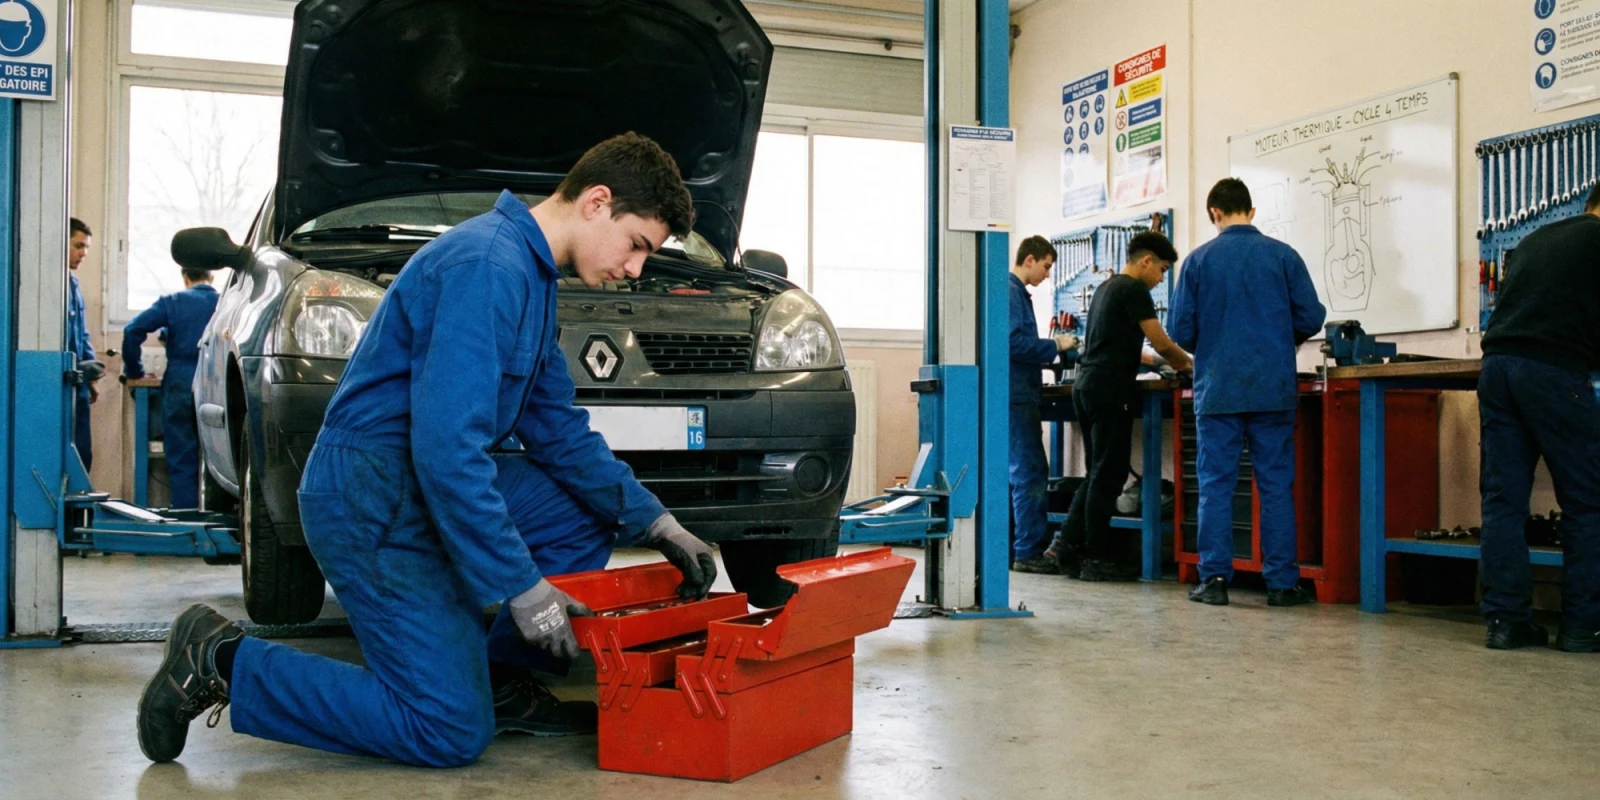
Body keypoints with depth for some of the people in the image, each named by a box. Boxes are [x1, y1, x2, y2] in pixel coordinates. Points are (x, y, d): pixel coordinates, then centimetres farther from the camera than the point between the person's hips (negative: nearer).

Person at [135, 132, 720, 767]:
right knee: (452, 732, -10)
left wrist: (654, 523, 8)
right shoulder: (489, 264, -21)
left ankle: (498, 680, 13)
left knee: (593, 509, 10)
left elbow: (558, 429, 16)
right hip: (372, 502, -10)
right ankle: (222, 663, -1)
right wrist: (521, 587, -23)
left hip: (435, 483, 10)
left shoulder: (531, 273, 12)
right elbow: (447, 449, -28)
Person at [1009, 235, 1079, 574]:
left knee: (1021, 472, 12)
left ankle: (1006, 547, 16)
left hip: (1017, 395, 11)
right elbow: (1015, 343, -20)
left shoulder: (1016, 292, 19)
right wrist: (1055, 346, -11)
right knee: (1031, 473, -9)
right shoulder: (1010, 292, -12)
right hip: (1017, 395, -11)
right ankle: (1029, 551, -6)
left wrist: (1053, 347, 12)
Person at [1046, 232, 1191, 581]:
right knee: (1108, 475, -4)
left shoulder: (1107, 287, 20)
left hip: (1086, 386, 9)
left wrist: (1160, 361, 25)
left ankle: (1068, 545, 10)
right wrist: (1187, 364, 8)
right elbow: (1161, 343, -10)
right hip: (1109, 391, -9)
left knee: (1099, 473, 13)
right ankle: (1097, 558, 1)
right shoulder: (1133, 289, -9)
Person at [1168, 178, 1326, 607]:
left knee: (1216, 483, 5)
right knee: (1276, 483, 5)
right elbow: (1311, 317, -1)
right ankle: (1282, 582, 7)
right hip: (1273, 388, 0)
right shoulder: (1282, 255, 1)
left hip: (1218, 389, 0)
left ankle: (1214, 578, 4)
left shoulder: (1198, 260, 0)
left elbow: (1181, 330, 0)